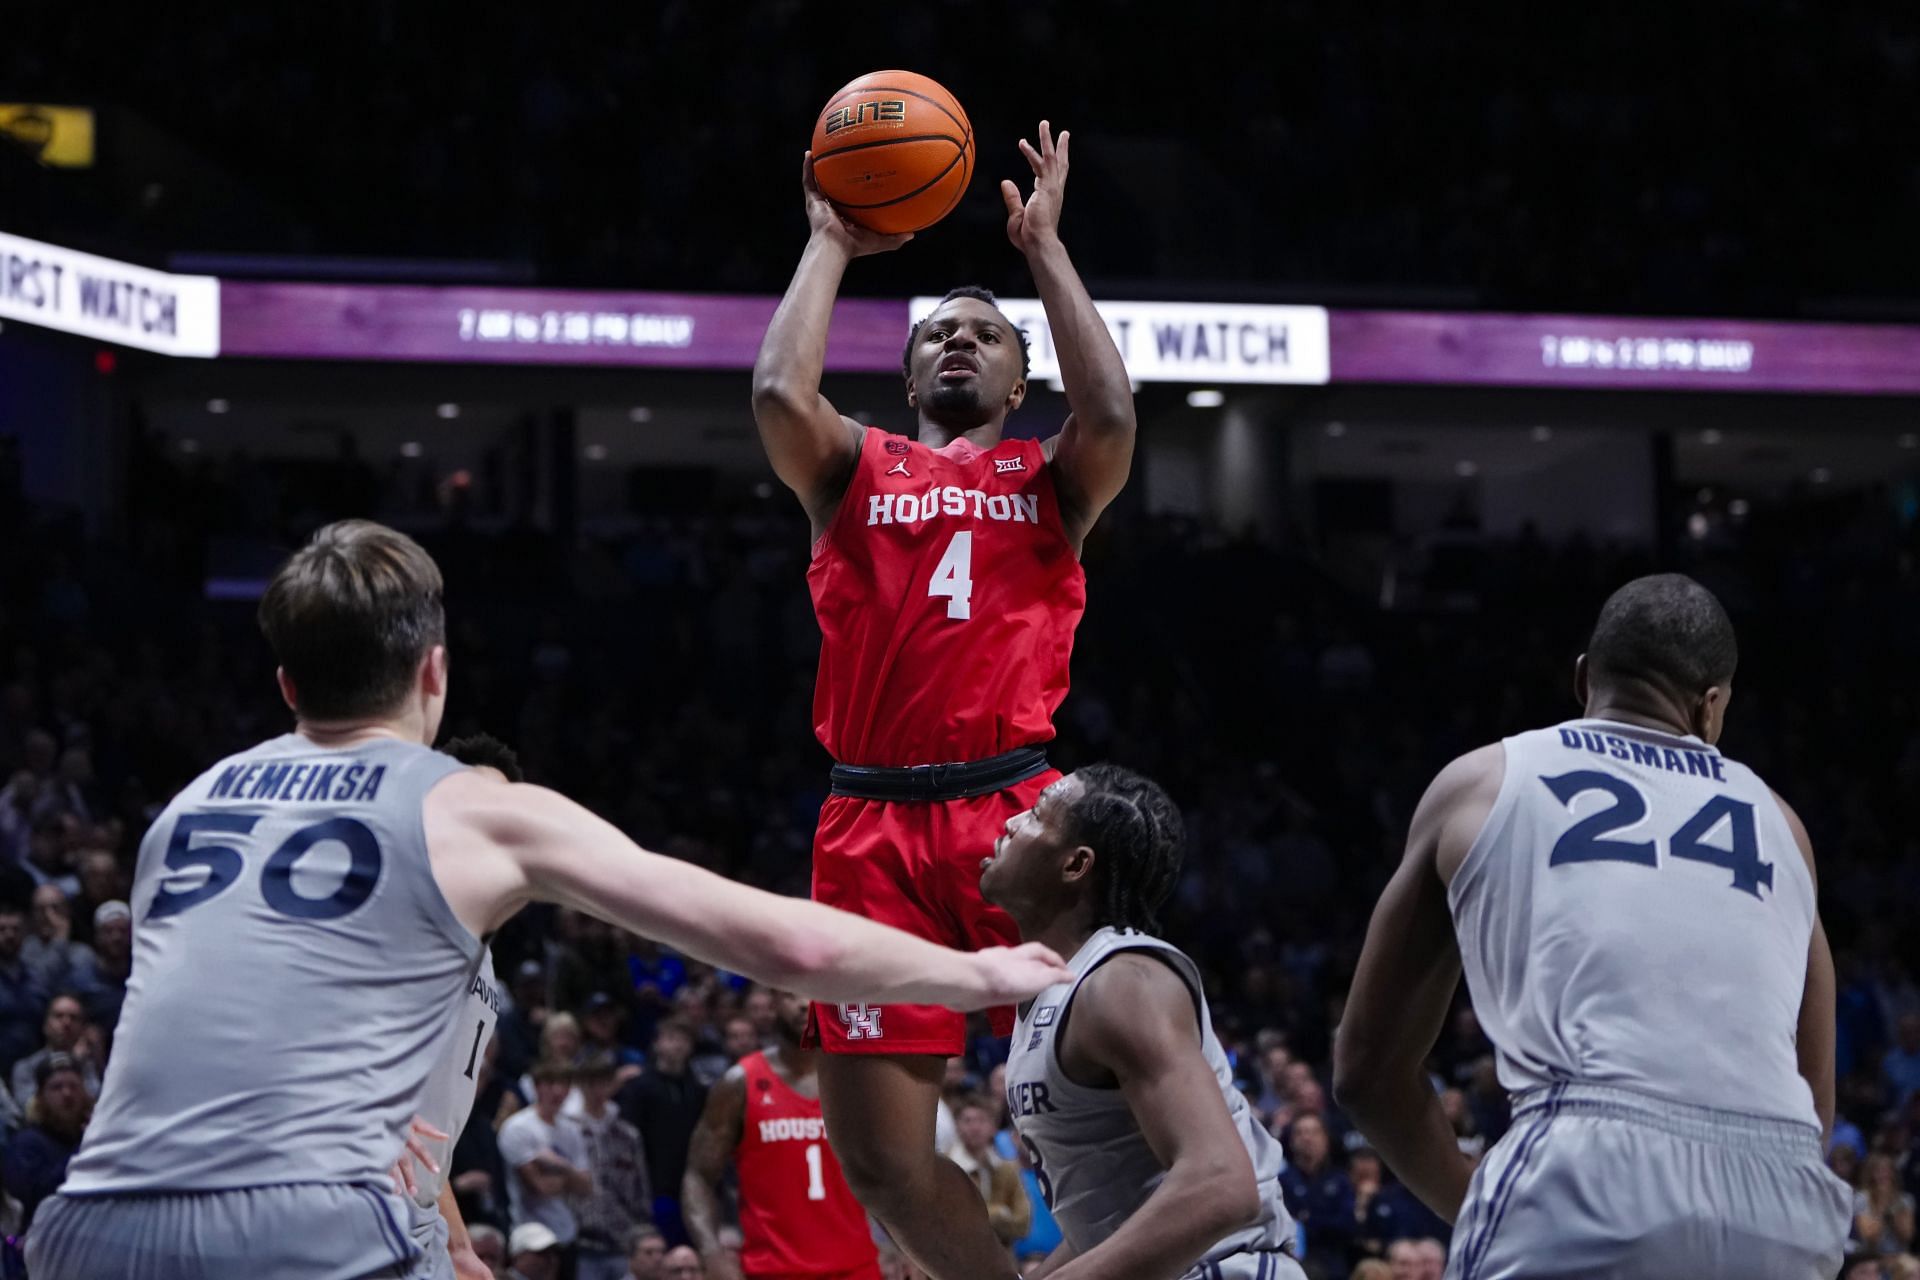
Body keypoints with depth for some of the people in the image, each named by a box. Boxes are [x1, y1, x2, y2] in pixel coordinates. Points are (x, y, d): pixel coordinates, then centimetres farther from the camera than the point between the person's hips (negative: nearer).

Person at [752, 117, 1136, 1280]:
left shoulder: (1052, 482, 15)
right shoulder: (857, 470, 17)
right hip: (874, 825, 1)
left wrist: (1045, 248, 3)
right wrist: (832, 245, 8)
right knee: (881, 1156, -2)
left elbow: (1112, 414, -7)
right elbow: (779, 394, -3)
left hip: (1013, 811, -1)